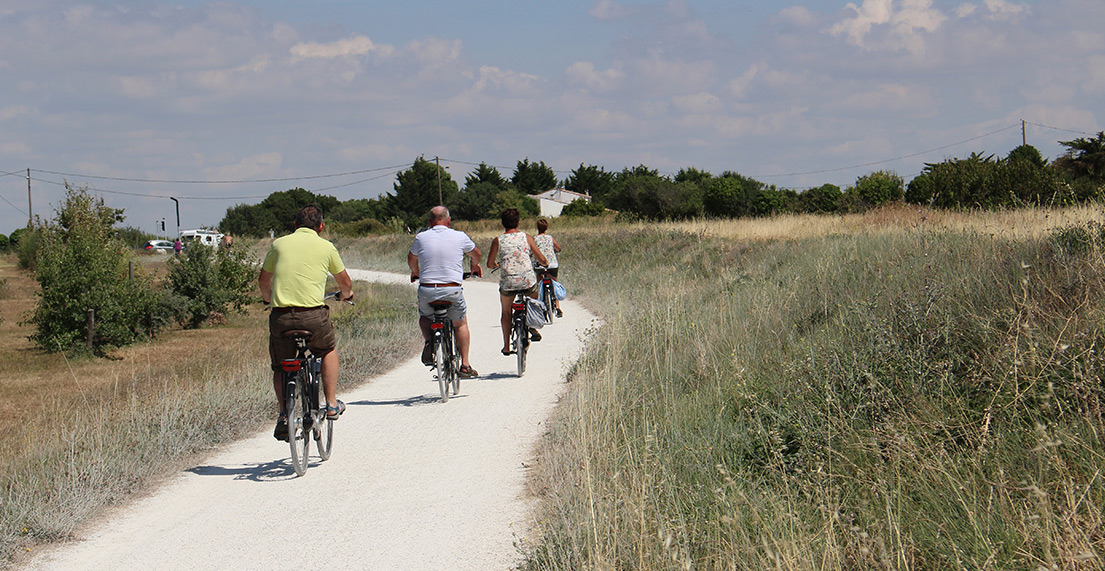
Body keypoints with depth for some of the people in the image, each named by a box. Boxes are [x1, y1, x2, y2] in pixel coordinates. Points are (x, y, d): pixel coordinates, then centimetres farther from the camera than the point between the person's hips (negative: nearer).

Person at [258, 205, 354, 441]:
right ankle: (331, 404, 26)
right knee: (329, 349, 29)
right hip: (314, 316, -1)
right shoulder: (326, 247, 7)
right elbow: (345, 283, 21)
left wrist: (268, 298, 47)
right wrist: (345, 295, 45)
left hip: (281, 316, 1)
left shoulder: (279, 244, 11)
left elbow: (263, 280, 25)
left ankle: (284, 414, 2)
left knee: (280, 367, 20)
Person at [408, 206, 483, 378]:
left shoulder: (421, 238, 4)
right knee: (461, 324, 22)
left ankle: (428, 341, 1)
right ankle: (465, 366, 18)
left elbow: (411, 258, 24)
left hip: (427, 291, 1)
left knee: (424, 317, 30)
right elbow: (475, 253, 22)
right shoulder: (459, 237, 2)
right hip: (452, 290, -1)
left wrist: (415, 273, 46)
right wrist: (475, 266, 45)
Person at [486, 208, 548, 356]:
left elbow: (490, 264, 6)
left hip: (507, 283, 0)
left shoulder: (498, 240, 2)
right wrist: (546, 264, 27)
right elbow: (541, 258, 4)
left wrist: (497, 265, 29)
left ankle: (506, 346, 20)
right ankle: (533, 328, 18)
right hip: (528, 281, 0)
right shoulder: (526, 237, 3)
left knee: (506, 312, 22)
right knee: (535, 300, 33)